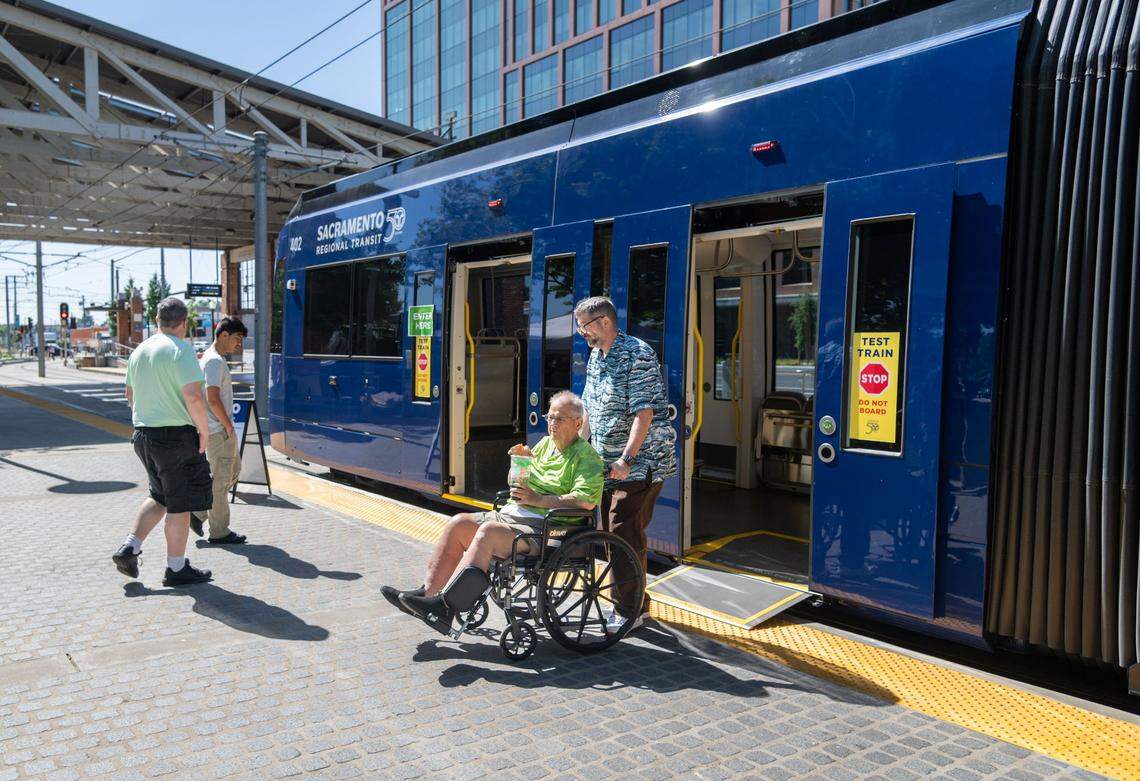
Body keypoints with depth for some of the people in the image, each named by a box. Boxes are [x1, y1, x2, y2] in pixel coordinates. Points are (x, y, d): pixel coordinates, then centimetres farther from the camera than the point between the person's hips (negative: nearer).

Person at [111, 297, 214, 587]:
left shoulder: (140, 350, 12)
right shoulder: (181, 349, -14)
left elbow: (130, 394, 21)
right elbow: (193, 396, -23)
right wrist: (204, 430, -12)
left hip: (143, 433, 8)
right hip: (176, 436, -8)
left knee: (160, 496, 24)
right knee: (180, 504, 3)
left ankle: (129, 548, 17)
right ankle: (176, 568, 11)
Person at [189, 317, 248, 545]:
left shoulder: (208, 357, 14)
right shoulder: (216, 361, -18)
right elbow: (213, 400, -24)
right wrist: (228, 425, -14)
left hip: (220, 430, 10)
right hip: (219, 431, -10)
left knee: (233, 471, 20)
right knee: (221, 480, -1)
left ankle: (198, 511, 20)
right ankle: (219, 532, 8)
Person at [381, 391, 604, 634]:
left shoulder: (587, 456, -6)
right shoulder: (546, 443, 19)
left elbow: (587, 501, -22)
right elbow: (518, 481, 29)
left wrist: (537, 499, -19)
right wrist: (524, 458, 6)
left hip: (543, 529, -9)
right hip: (512, 514, 9)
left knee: (489, 531, -30)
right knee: (459, 523, -5)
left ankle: (445, 606, -31)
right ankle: (427, 592, -8)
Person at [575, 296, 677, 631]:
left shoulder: (638, 355, -14)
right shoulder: (596, 356, 13)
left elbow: (644, 412, -22)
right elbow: (589, 408, 20)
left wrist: (627, 459, -28)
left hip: (640, 462, -9)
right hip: (608, 463, 9)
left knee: (625, 534, -8)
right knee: (614, 532, 13)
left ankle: (630, 610, 4)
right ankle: (638, 601, 26)